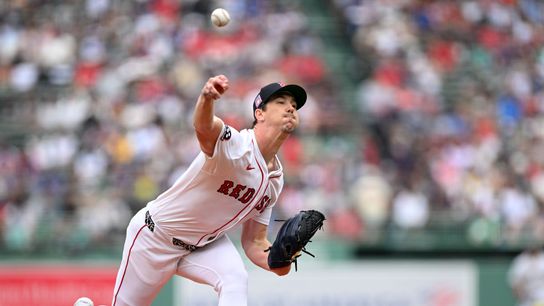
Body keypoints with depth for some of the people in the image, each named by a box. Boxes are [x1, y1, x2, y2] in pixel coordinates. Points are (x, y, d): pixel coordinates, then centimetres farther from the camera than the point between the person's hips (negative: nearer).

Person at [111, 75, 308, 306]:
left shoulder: (275, 180, -4)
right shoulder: (233, 144, -28)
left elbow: (254, 242, 2)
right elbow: (203, 126, -53)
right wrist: (206, 97, -77)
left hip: (206, 243, 5)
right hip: (155, 235, -5)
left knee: (235, 279, -26)